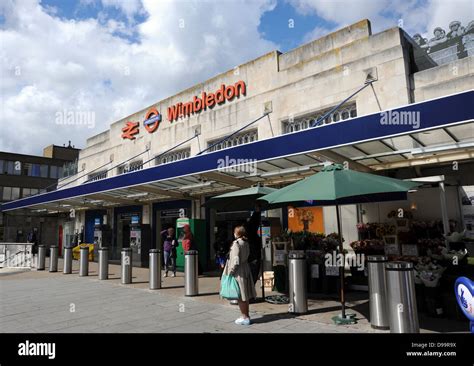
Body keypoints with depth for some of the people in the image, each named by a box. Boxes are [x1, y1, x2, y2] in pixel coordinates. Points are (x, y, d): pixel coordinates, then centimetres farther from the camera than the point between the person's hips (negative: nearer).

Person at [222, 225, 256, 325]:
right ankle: (246, 315, 25)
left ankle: (244, 317, 8)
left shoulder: (236, 243, -16)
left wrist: (231, 272, -12)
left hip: (238, 271, -8)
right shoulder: (246, 243, 7)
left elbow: (236, 260, -19)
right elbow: (247, 256, 9)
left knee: (240, 296, 1)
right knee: (245, 296, 16)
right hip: (246, 269, 8)